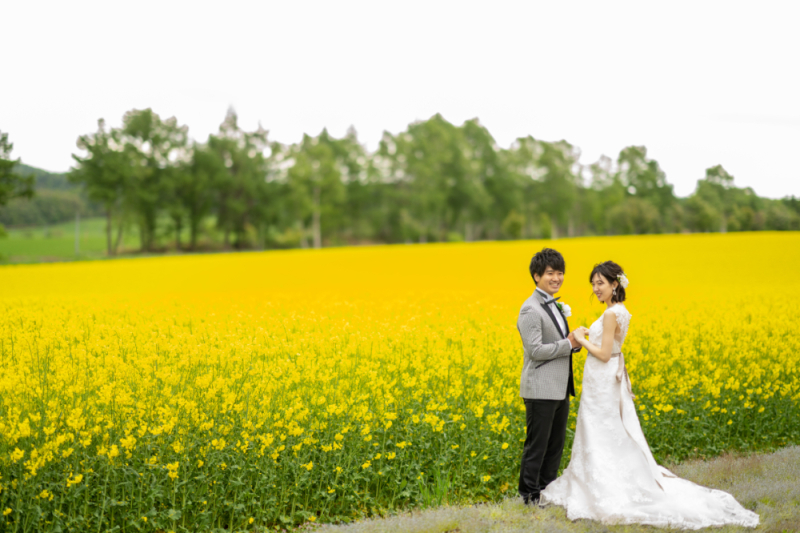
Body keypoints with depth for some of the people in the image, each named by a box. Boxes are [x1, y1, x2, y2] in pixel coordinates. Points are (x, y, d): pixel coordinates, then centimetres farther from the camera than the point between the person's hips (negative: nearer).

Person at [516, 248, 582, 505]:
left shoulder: (556, 306, 14)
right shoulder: (531, 310, -15)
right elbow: (535, 350, -22)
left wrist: (576, 341, -1)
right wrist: (569, 344, -18)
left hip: (560, 388, 9)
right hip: (541, 389, -9)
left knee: (556, 442, 15)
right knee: (537, 443, 0)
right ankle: (529, 493, 10)